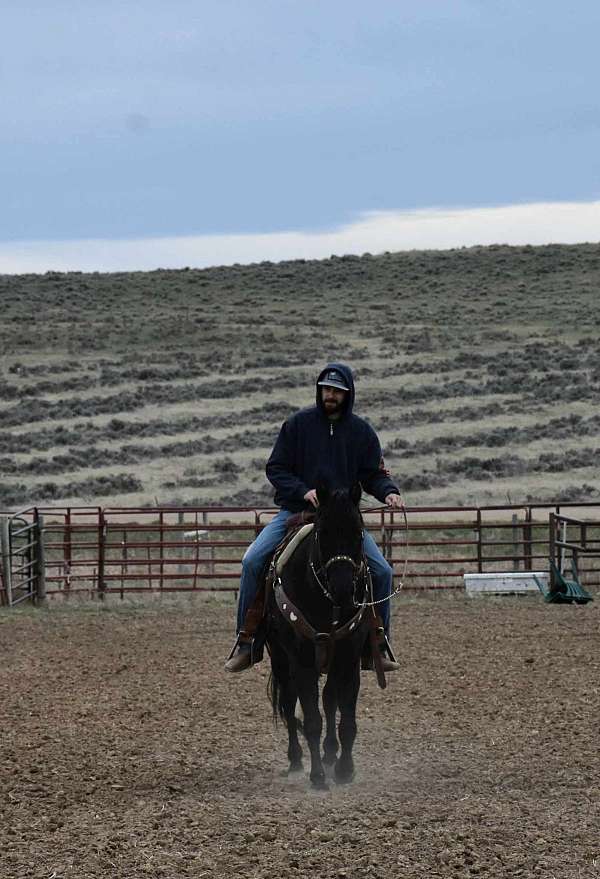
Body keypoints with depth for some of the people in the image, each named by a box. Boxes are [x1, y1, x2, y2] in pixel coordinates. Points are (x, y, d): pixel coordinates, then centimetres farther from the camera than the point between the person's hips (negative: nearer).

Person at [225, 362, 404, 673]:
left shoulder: (362, 431, 6)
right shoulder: (299, 423, 0)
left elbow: (373, 474, 7)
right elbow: (275, 468, -1)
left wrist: (389, 492, -15)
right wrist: (303, 491, -17)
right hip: (295, 510, -1)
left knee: (382, 571, -12)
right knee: (253, 560, -21)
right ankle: (245, 642, -12)